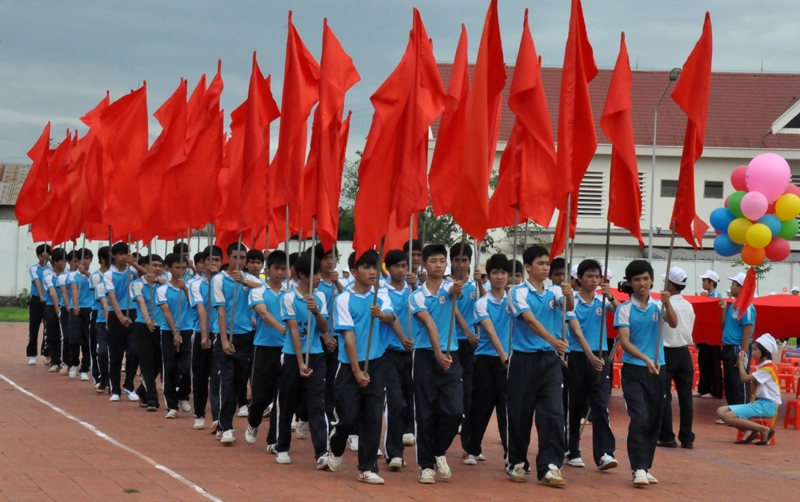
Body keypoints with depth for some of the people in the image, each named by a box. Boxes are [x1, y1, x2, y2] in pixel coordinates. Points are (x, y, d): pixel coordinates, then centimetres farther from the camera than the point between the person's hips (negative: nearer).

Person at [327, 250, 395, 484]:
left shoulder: (382, 295, 3)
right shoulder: (344, 299, -6)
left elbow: (391, 317, -14)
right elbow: (348, 336, -10)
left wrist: (381, 314, -39)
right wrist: (357, 371, -14)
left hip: (376, 363, 2)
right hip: (350, 364, -2)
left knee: (373, 417, 1)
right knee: (349, 416, 1)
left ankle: (367, 468, 8)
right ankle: (336, 445, 33)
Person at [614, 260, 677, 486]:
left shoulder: (658, 305, 4)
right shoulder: (624, 309, -5)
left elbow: (673, 323, -12)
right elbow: (624, 341, -12)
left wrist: (667, 303, -30)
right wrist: (645, 359, -26)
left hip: (657, 370, 4)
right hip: (633, 370, -4)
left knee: (654, 421, 7)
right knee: (639, 419, -14)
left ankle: (646, 467, 16)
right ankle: (638, 469, -15)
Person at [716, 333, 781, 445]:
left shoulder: (768, 368, -14)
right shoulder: (761, 366, 17)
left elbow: (745, 378, -18)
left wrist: (741, 362, -3)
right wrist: (741, 364, 9)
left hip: (767, 405, -10)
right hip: (759, 402, 10)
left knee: (728, 417, -24)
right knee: (721, 411, -3)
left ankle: (764, 430, -19)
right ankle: (751, 431, -15)